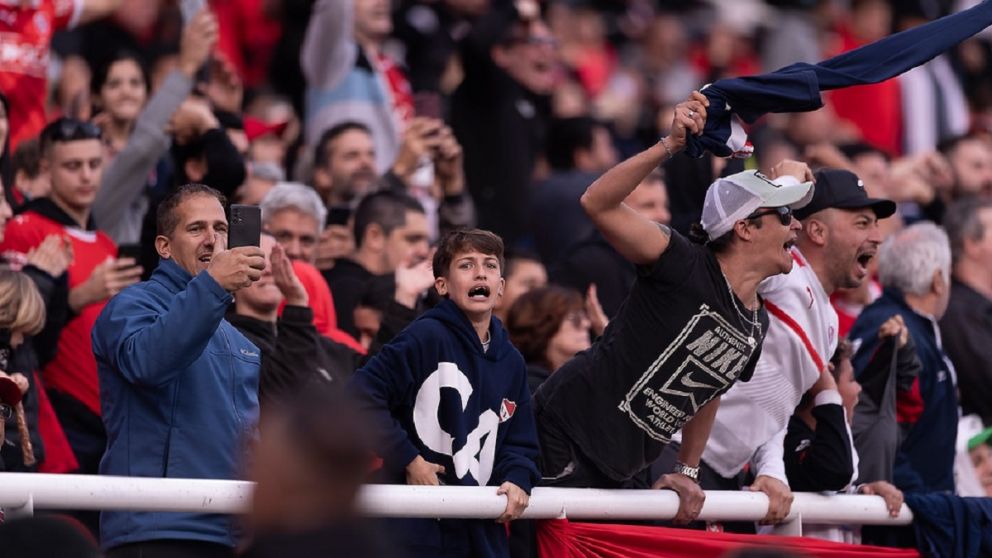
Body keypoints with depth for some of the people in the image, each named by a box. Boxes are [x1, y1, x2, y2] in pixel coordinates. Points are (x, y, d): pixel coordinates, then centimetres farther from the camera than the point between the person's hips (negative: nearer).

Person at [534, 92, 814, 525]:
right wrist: (671, 145, -35)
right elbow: (597, 204, -26)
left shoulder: (757, 326, 8)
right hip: (566, 431, -9)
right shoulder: (687, 268, -15)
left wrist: (687, 471, 21)